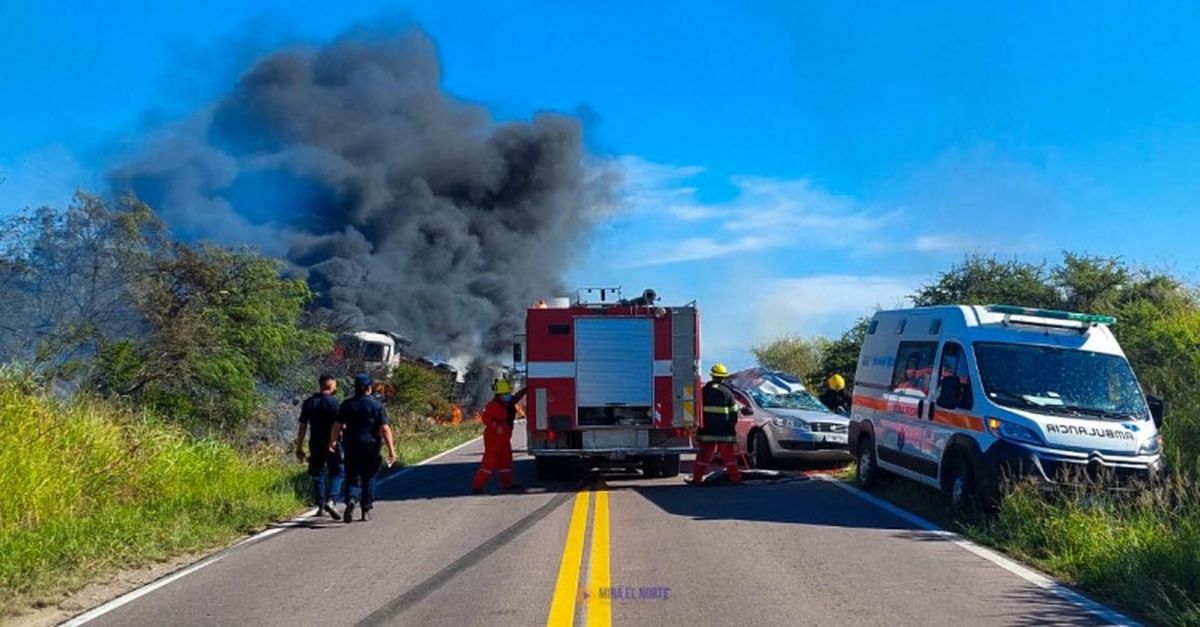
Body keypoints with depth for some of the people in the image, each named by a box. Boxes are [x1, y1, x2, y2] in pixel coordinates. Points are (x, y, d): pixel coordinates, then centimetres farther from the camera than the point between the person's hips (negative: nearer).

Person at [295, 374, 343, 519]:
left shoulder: (308, 403, 5)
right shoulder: (333, 402, -9)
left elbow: (302, 427, 6)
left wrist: (299, 448, 10)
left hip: (315, 444, 4)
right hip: (332, 445, -4)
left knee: (317, 474, 14)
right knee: (336, 473, 3)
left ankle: (320, 504, 18)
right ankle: (330, 500, -15)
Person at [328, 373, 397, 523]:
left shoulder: (347, 404, 2)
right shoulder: (377, 405, -4)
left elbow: (337, 426, 0)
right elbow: (385, 428, -9)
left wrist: (331, 443, 11)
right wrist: (391, 449, -9)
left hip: (352, 447, 1)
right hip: (371, 447, -1)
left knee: (353, 477, 4)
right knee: (369, 478, 12)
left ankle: (351, 500, -23)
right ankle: (366, 510, 15)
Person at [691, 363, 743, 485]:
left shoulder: (704, 390, 3)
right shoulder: (727, 392, -1)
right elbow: (734, 413, 2)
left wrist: (700, 425, 18)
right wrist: (731, 425, 15)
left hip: (707, 430, 1)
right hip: (725, 431, -1)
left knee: (704, 455, 6)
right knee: (729, 455, 6)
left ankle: (697, 478, 7)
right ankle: (735, 478, 7)